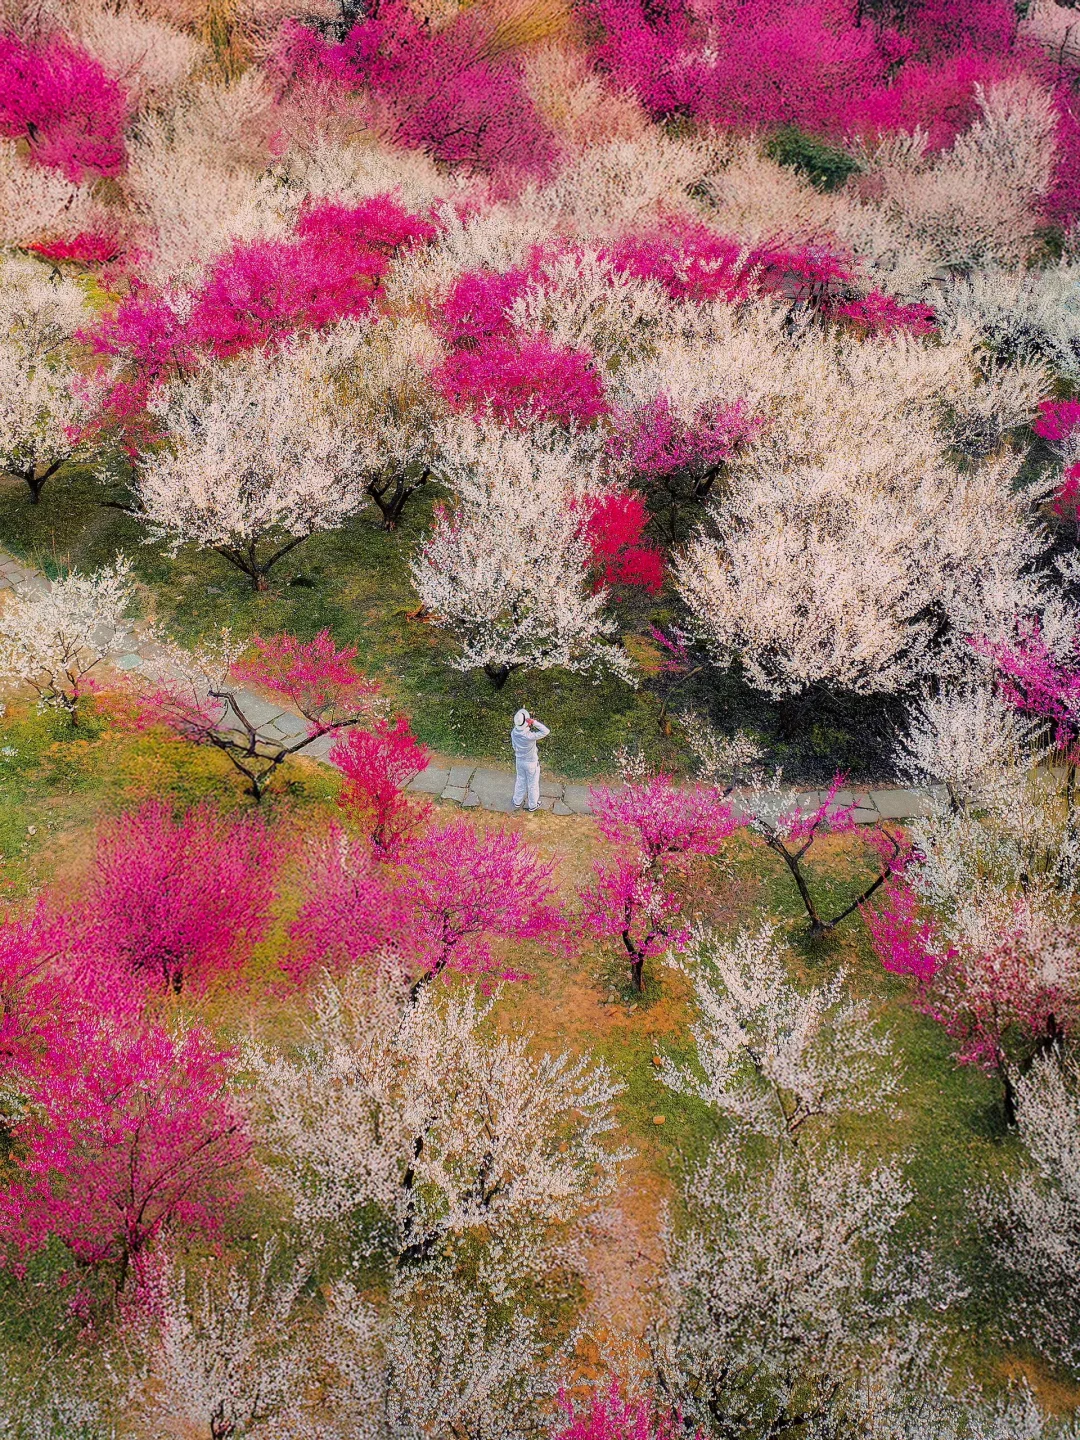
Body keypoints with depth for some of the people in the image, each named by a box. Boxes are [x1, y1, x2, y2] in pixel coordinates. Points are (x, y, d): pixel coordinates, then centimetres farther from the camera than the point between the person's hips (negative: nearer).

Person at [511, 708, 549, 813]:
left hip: (519, 760, 5)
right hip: (531, 762, -5)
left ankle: (517, 802, 45)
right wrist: (534, 722, -39)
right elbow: (546, 732, -36)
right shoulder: (529, 736, -38)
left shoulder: (514, 732, -20)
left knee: (521, 781, 27)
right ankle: (532, 805, 37)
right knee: (532, 784, 18)